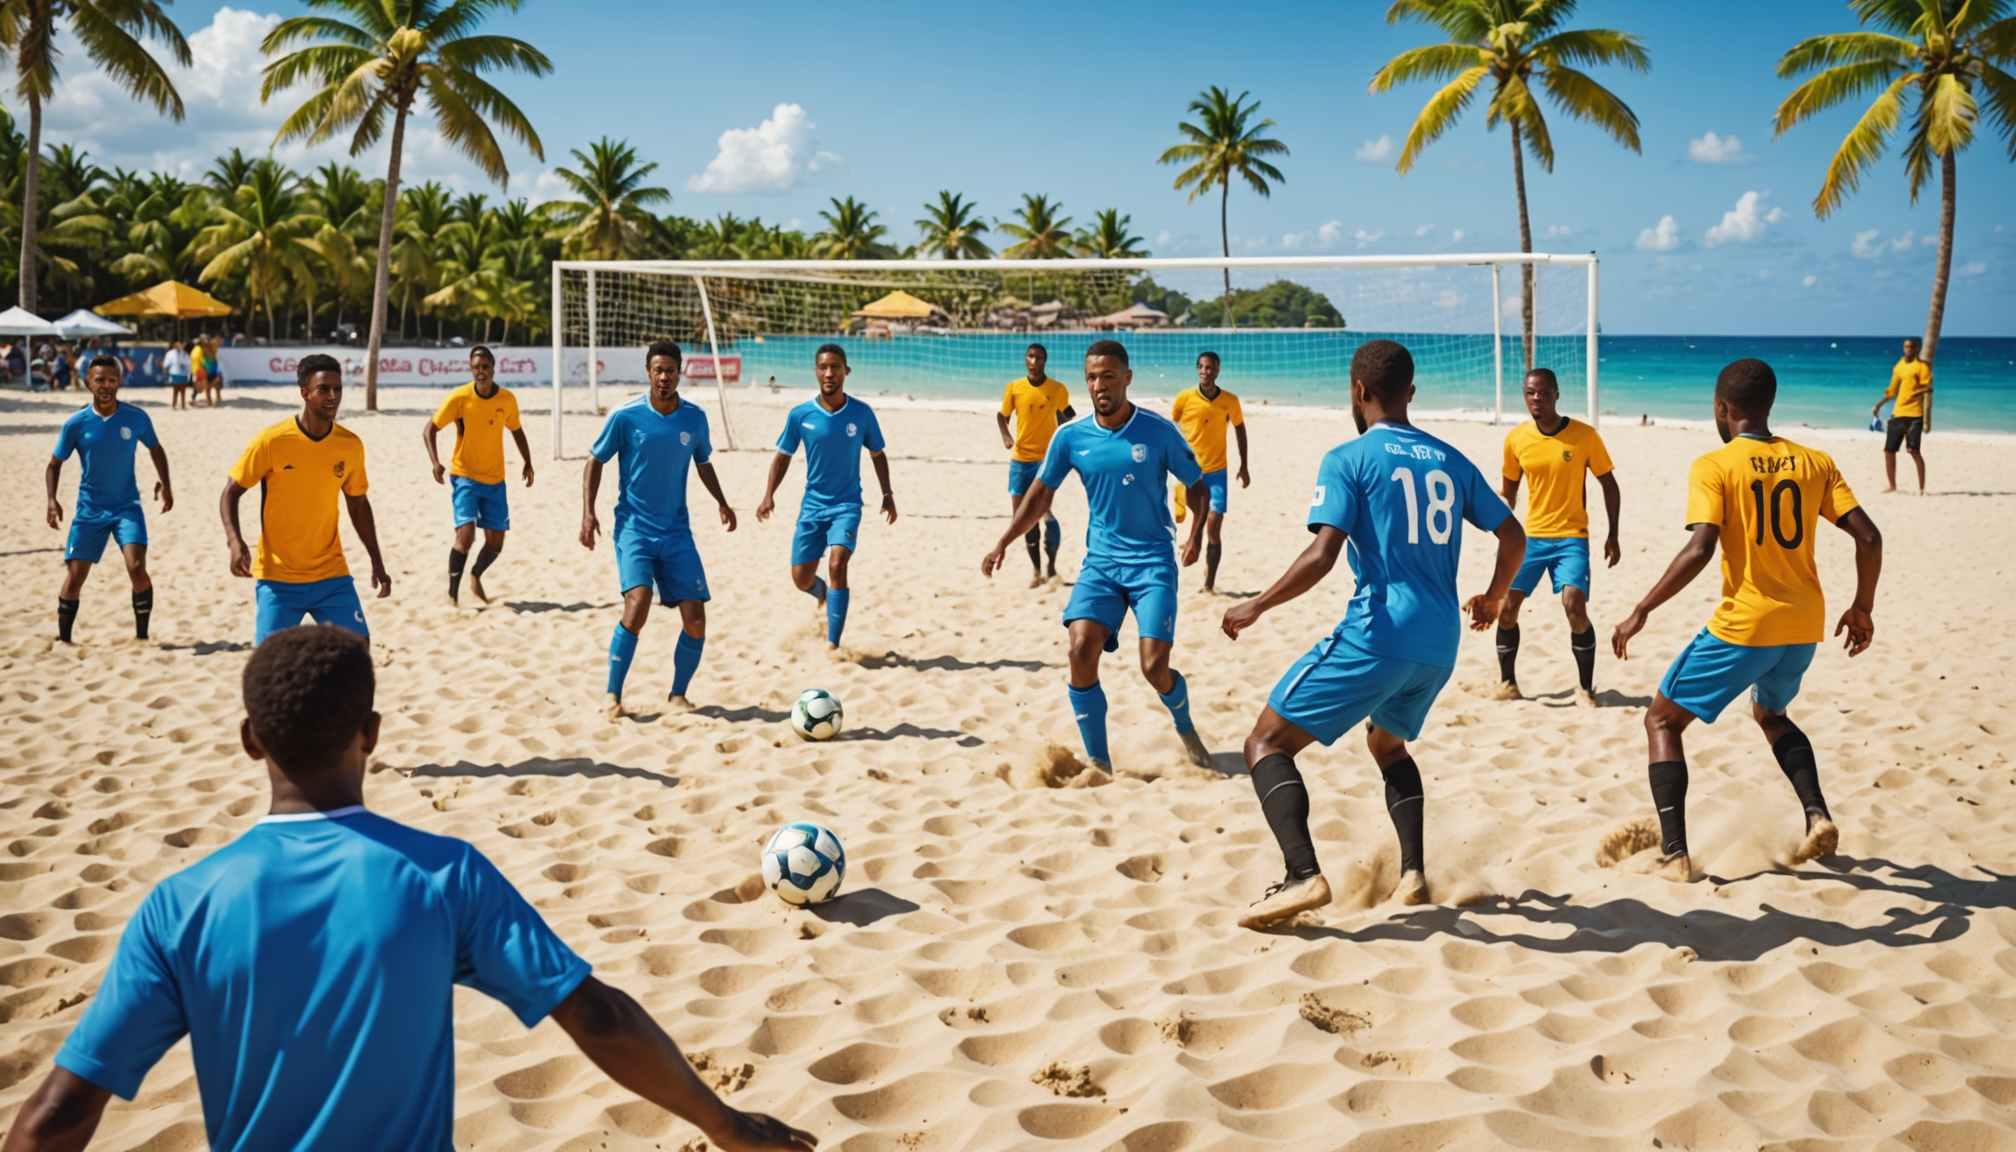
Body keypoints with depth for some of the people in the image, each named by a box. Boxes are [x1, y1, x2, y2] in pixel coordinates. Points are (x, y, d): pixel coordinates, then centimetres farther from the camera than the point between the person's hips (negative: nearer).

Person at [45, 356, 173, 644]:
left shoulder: (136, 417, -8)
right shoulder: (76, 423, -9)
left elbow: (155, 448, 11)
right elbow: (55, 464, 1)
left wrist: (164, 483, 1)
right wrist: (52, 499, -13)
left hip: (127, 506, -1)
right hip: (89, 510, 1)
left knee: (137, 568, -18)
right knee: (74, 577, 1)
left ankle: (142, 637, -2)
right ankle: (62, 639, 20)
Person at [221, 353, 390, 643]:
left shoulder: (350, 445, -1)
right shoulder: (271, 441, -11)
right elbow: (230, 493, -4)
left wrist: (377, 562, 10)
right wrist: (235, 542, -21)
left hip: (331, 576, 3)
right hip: (278, 578, -3)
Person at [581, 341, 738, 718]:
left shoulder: (695, 418, 1)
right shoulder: (625, 415, -8)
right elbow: (595, 462, 1)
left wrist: (722, 503, 5)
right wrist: (588, 513, -9)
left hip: (677, 532, 3)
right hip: (634, 527, -3)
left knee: (695, 619, -4)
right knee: (638, 604, -24)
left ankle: (678, 694, 19)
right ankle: (612, 694, -8)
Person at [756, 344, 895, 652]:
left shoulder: (862, 413, -7)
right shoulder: (800, 415, -7)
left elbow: (877, 454, 7)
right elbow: (783, 456, 5)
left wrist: (887, 495, 2)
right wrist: (769, 495, -6)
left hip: (847, 504, -2)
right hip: (812, 504, 2)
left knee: (837, 563, -23)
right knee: (801, 578, 3)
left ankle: (833, 644, -16)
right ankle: (825, 594, 42)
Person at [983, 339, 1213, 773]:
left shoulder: (1159, 431, -7)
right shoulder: (1071, 437, 0)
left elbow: (1196, 485, 4)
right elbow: (1041, 494, 12)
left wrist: (1196, 534, -13)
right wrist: (1004, 543, 4)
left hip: (1153, 561, -2)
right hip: (1100, 560, 3)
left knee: (1154, 666, -12)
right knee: (1081, 650, -16)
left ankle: (1186, 730, 23)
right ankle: (1098, 762, -1)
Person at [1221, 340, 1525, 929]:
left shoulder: (1348, 459, -5)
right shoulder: (1449, 460, 14)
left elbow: (1321, 556, -15)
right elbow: (1513, 536, 19)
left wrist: (1256, 606, -4)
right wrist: (1492, 599, 35)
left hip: (1377, 634, -7)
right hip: (1440, 644, 7)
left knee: (1267, 743, 0)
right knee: (1388, 743, 33)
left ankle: (1304, 876, -17)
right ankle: (1413, 872, 20)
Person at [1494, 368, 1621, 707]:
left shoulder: (1584, 435, -9)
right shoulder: (1516, 440, -2)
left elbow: (1609, 485, 1)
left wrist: (1613, 536, -1)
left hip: (1571, 538, -3)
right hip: (1530, 537, 3)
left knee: (1575, 609, -18)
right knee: (1506, 610, 0)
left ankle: (1585, 688, -1)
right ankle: (1507, 682, 21)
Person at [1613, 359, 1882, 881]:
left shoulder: (1714, 466, -8)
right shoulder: (1815, 463, 6)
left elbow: (1699, 549, -20)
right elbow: (1868, 537, 1)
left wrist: (1641, 611, -13)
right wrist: (1862, 609, 15)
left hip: (1743, 625, -6)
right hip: (1805, 627, 6)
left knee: (1662, 721, 10)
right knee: (1770, 713, 34)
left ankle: (1674, 855, -2)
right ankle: (1818, 815, 14)